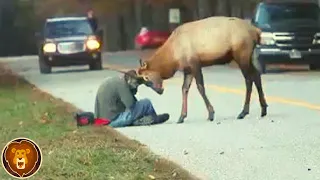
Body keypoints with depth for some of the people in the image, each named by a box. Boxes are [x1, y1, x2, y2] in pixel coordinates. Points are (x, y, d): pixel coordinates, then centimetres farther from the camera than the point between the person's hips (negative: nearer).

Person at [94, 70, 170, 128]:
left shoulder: (111, 81, 14)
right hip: (114, 121, -9)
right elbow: (131, 104, -17)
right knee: (146, 103, -2)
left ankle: (137, 121, 10)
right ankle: (155, 119, 24)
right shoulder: (121, 84, -16)